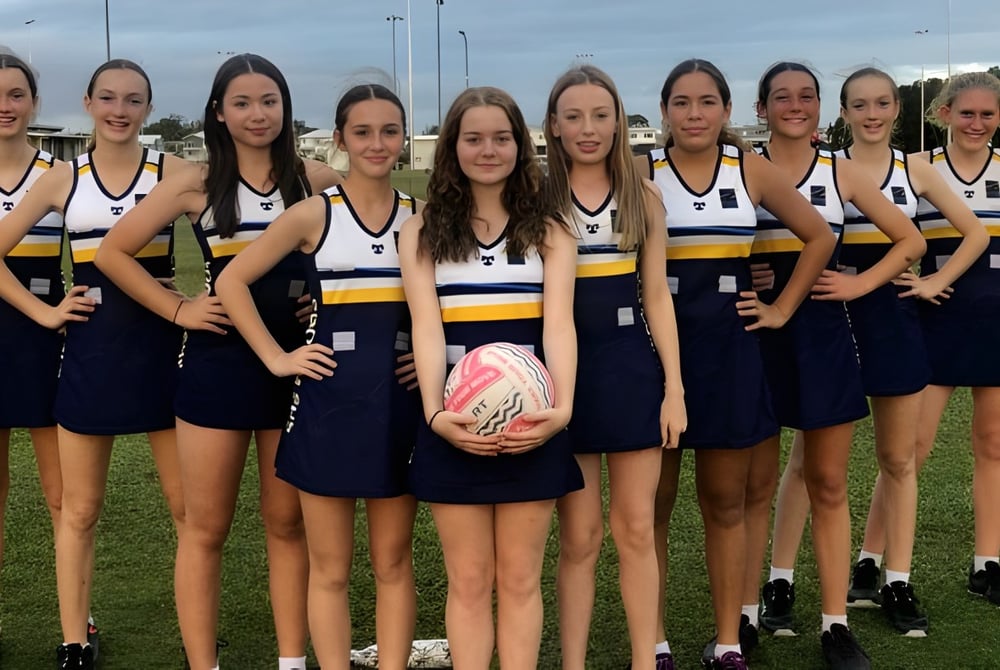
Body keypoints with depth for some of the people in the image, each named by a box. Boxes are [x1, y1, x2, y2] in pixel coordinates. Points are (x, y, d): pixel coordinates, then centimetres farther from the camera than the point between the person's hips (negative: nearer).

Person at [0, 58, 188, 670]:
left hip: (161, 346, -1)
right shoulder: (62, 179, 5)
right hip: (90, 349, 2)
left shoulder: (171, 171, -1)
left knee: (187, 504, 3)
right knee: (80, 509, 8)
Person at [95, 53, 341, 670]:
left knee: (288, 523, 10)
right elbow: (114, 253, 4)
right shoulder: (198, 184, 0)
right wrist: (177, 309, -2)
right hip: (218, 361, -1)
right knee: (206, 527, 5)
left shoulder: (318, 181, 2)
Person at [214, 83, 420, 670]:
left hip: (400, 399, 2)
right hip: (329, 398, -2)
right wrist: (276, 357, -6)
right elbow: (232, 281, 0)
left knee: (394, 561, 10)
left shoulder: (423, 217, 5)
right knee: (330, 569, 5)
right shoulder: (314, 215, -1)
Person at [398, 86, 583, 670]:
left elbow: (558, 323, -7)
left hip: (531, 418, 0)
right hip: (454, 421, 0)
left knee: (520, 580, 7)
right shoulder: (423, 231, 6)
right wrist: (436, 411, -22)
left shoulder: (548, 231, 6)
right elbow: (426, 326, -6)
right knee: (469, 583, 5)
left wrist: (562, 407, -24)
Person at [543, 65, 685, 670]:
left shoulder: (643, 196, 5)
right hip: (565, 371, -1)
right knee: (580, 536, 4)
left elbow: (657, 295, 5)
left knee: (636, 530, 6)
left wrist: (674, 385, 0)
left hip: (631, 367, 1)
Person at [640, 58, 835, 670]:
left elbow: (819, 236, 12)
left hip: (728, 349, 2)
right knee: (653, 504, 4)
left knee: (725, 503, 9)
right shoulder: (642, 173, -3)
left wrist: (783, 309, 8)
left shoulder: (751, 170, 3)